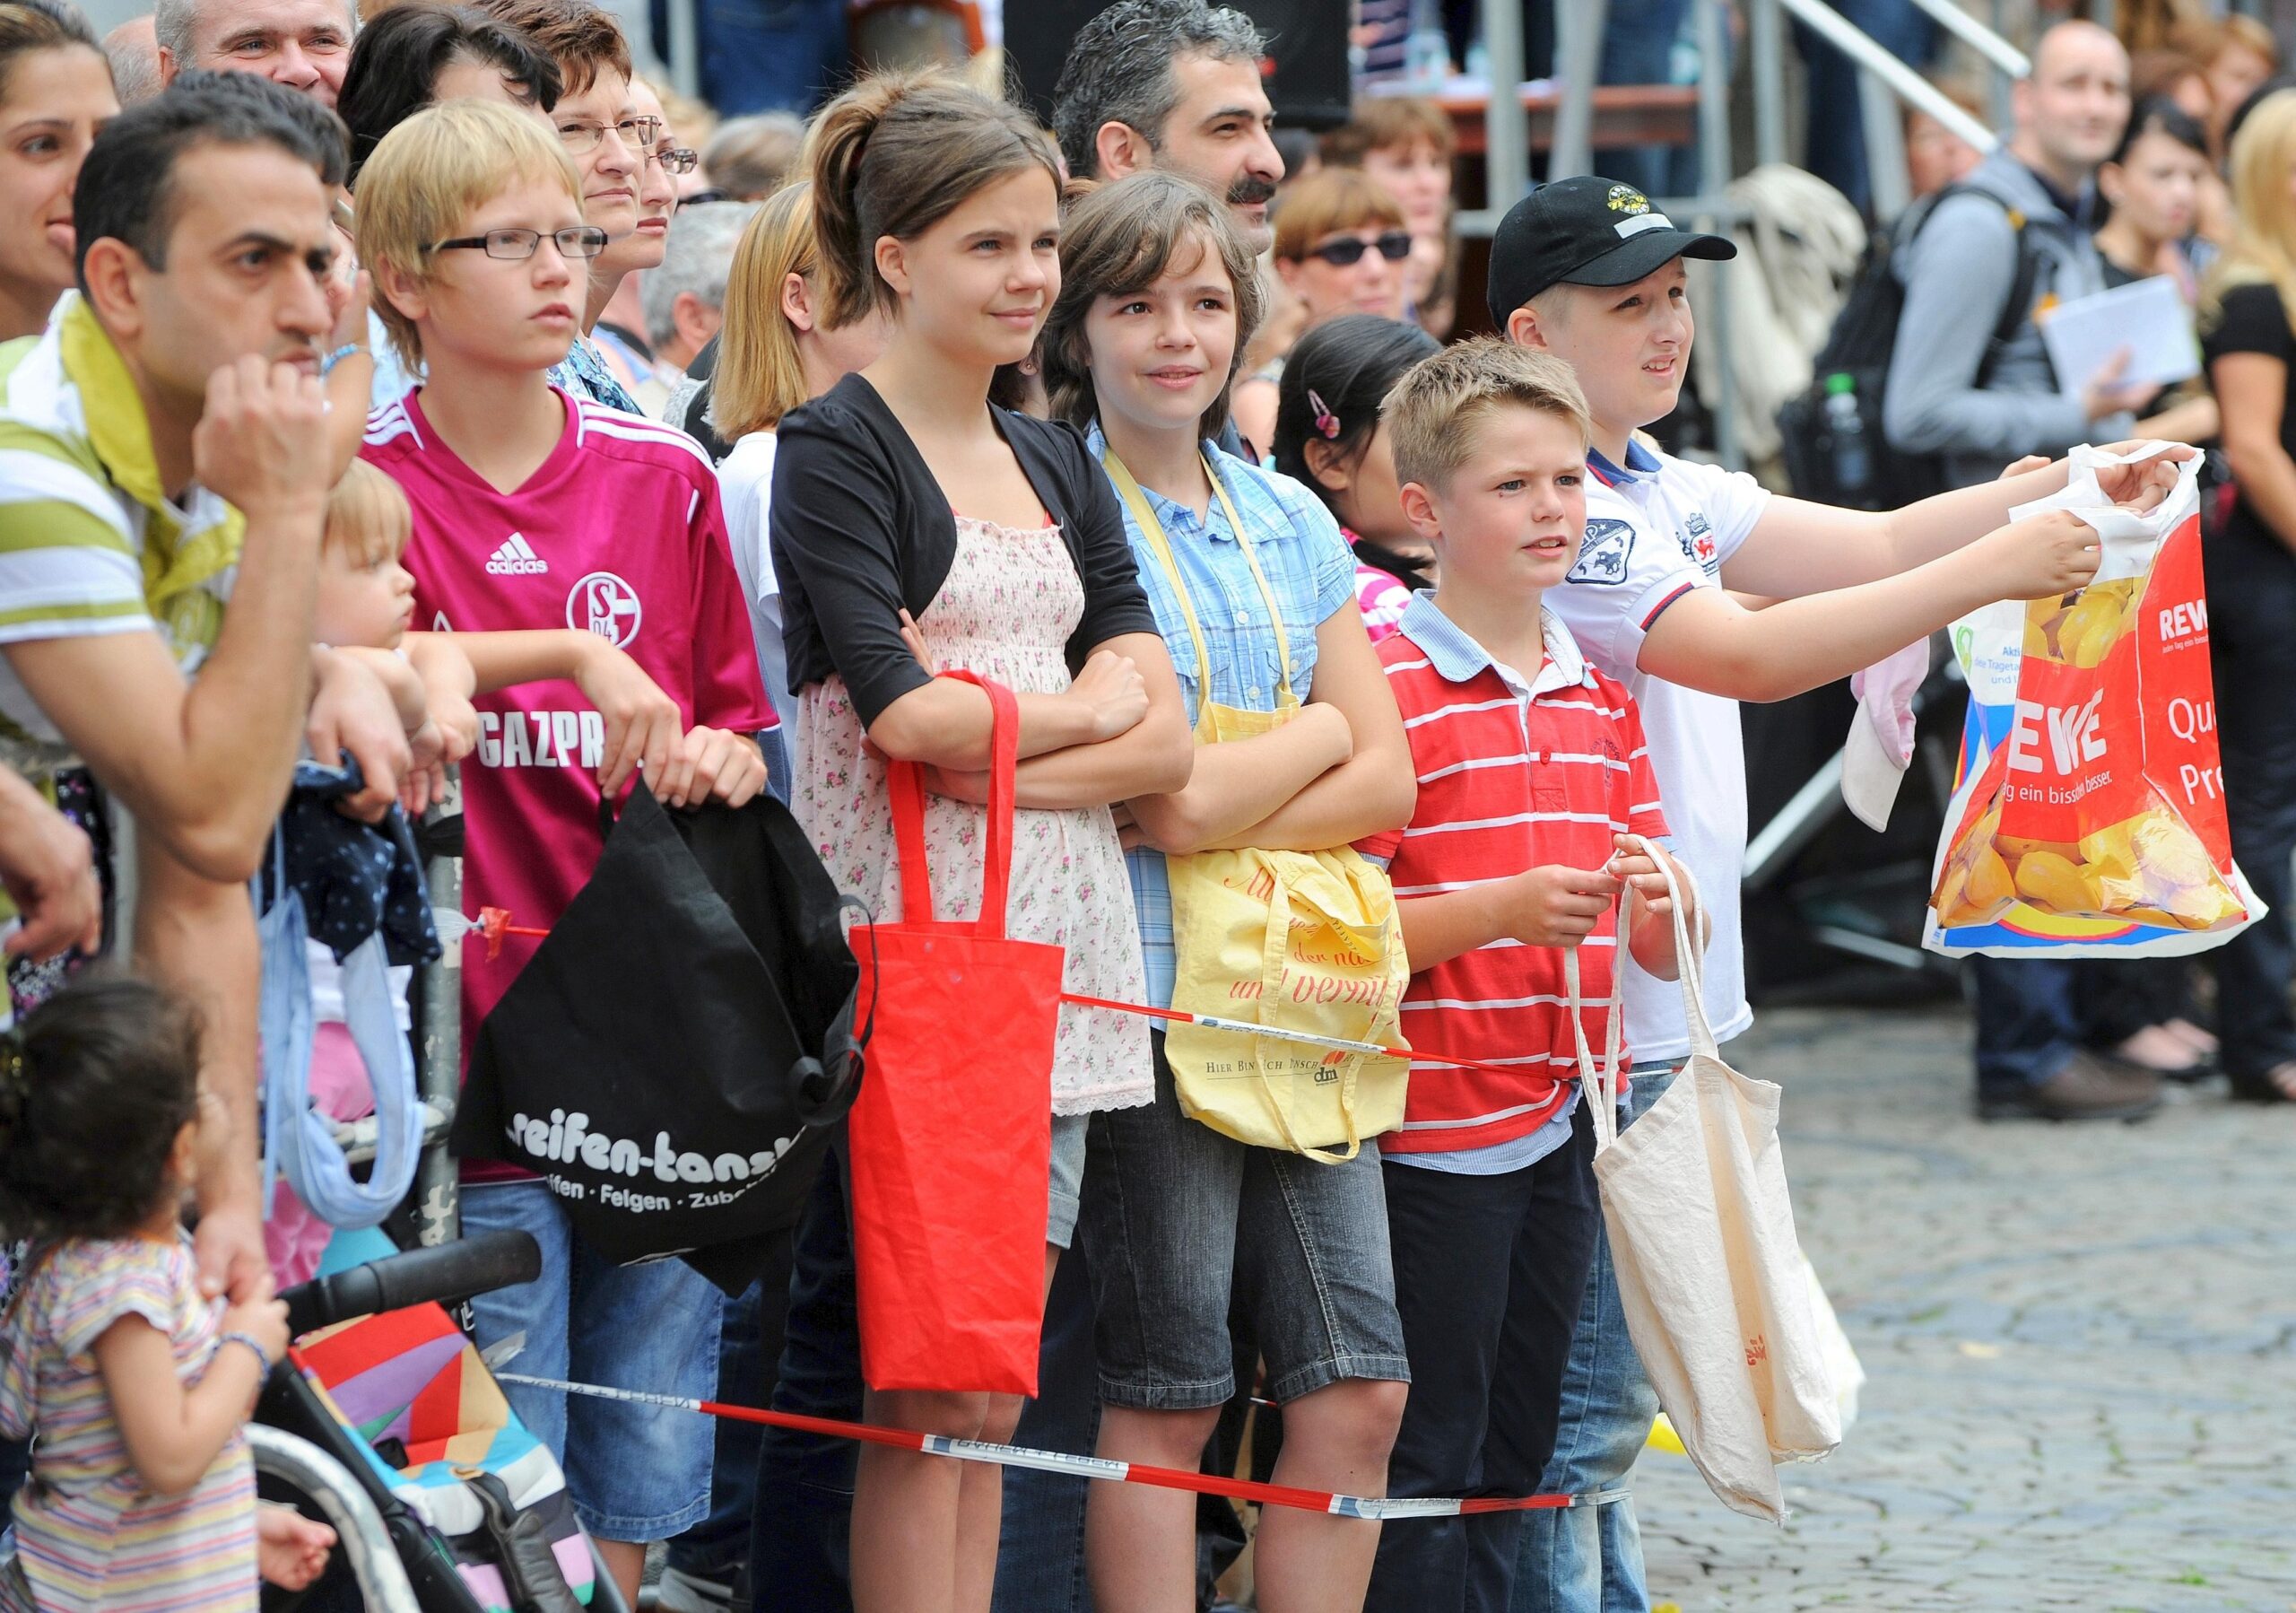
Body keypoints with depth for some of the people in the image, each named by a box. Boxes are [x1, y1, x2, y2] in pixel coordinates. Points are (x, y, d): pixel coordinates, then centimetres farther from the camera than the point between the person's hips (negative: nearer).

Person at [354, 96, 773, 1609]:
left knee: (644, 1482, 9)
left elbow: (745, 729, 17)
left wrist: (718, 761, -6)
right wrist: (572, 655, -30)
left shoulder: (665, 480, 10)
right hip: (478, 1027, -4)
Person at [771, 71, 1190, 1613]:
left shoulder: (1059, 465, 16)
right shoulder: (838, 449, -4)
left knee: (998, 1388, 7)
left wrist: (993, 752, -10)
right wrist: (1084, 706, -1)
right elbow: (896, 708, -15)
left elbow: (1162, 744, 7)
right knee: (929, 1385, -8)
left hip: (1063, 946, 7)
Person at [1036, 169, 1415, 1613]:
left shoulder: (1290, 519, 14)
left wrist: (1223, 813, -8)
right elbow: (1157, 795, -14)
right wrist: (1313, 739, 1)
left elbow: (1387, 783, 7)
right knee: (1168, 1399, -2)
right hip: (1151, 995, -6)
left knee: (1359, 1387, 3)